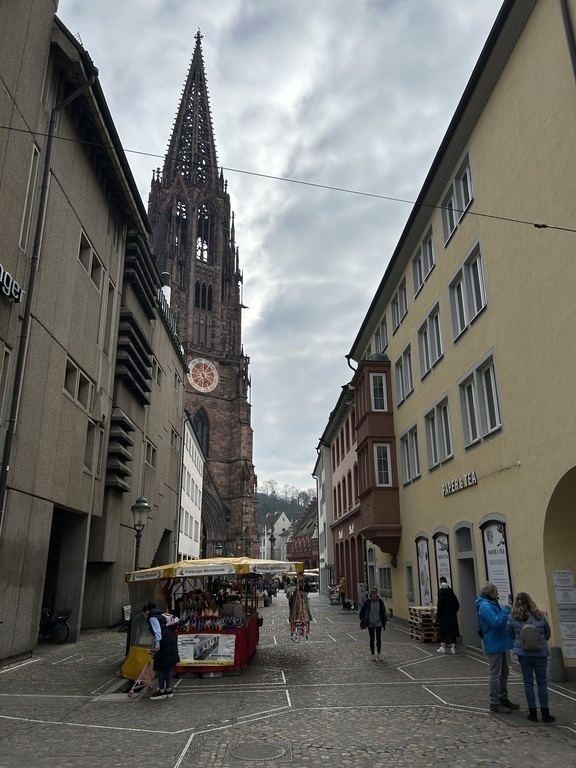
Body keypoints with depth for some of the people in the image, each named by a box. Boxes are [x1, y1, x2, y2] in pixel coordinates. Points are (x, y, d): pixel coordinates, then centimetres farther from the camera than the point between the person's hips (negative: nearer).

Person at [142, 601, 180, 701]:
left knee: (160, 666, 0)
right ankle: (168, 690, 20)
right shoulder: (158, 616, 25)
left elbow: (157, 631, -17)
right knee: (166, 667, 15)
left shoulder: (152, 617, -2)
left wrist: (157, 643, -26)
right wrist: (154, 648, 39)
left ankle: (162, 691, 6)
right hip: (171, 641, 9)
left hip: (165, 643, -9)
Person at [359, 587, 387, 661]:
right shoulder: (367, 602, -12)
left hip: (378, 623, 1)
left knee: (378, 639, -4)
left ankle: (378, 654, 13)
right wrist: (363, 622, -4)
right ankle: (373, 655, 23)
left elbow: (383, 613, 4)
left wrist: (384, 623, 4)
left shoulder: (380, 601, -7)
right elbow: (362, 612, -3)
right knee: (372, 639, 8)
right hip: (370, 624, 0)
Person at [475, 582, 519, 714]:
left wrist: (507, 609, 6)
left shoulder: (491, 603, 12)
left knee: (503, 672, 19)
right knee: (496, 674, -3)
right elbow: (496, 622, -28)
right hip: (494, 645, -11)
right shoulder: (485, 606, -22)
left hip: (500, 644, 11)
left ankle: (503, 699, 31)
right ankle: (494, 703, 6)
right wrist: (507, 609, -24)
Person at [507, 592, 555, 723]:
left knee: (528, 683, 10)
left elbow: (511, 635, 4)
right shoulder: (540, 616, -3)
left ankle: (533, 713, 14)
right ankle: (545, 714, 15)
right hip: (540, 653, 0)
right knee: (542, 683, 11)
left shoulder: (513, 617, -5)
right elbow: (547, 634, 6)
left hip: (523, 653, 0)